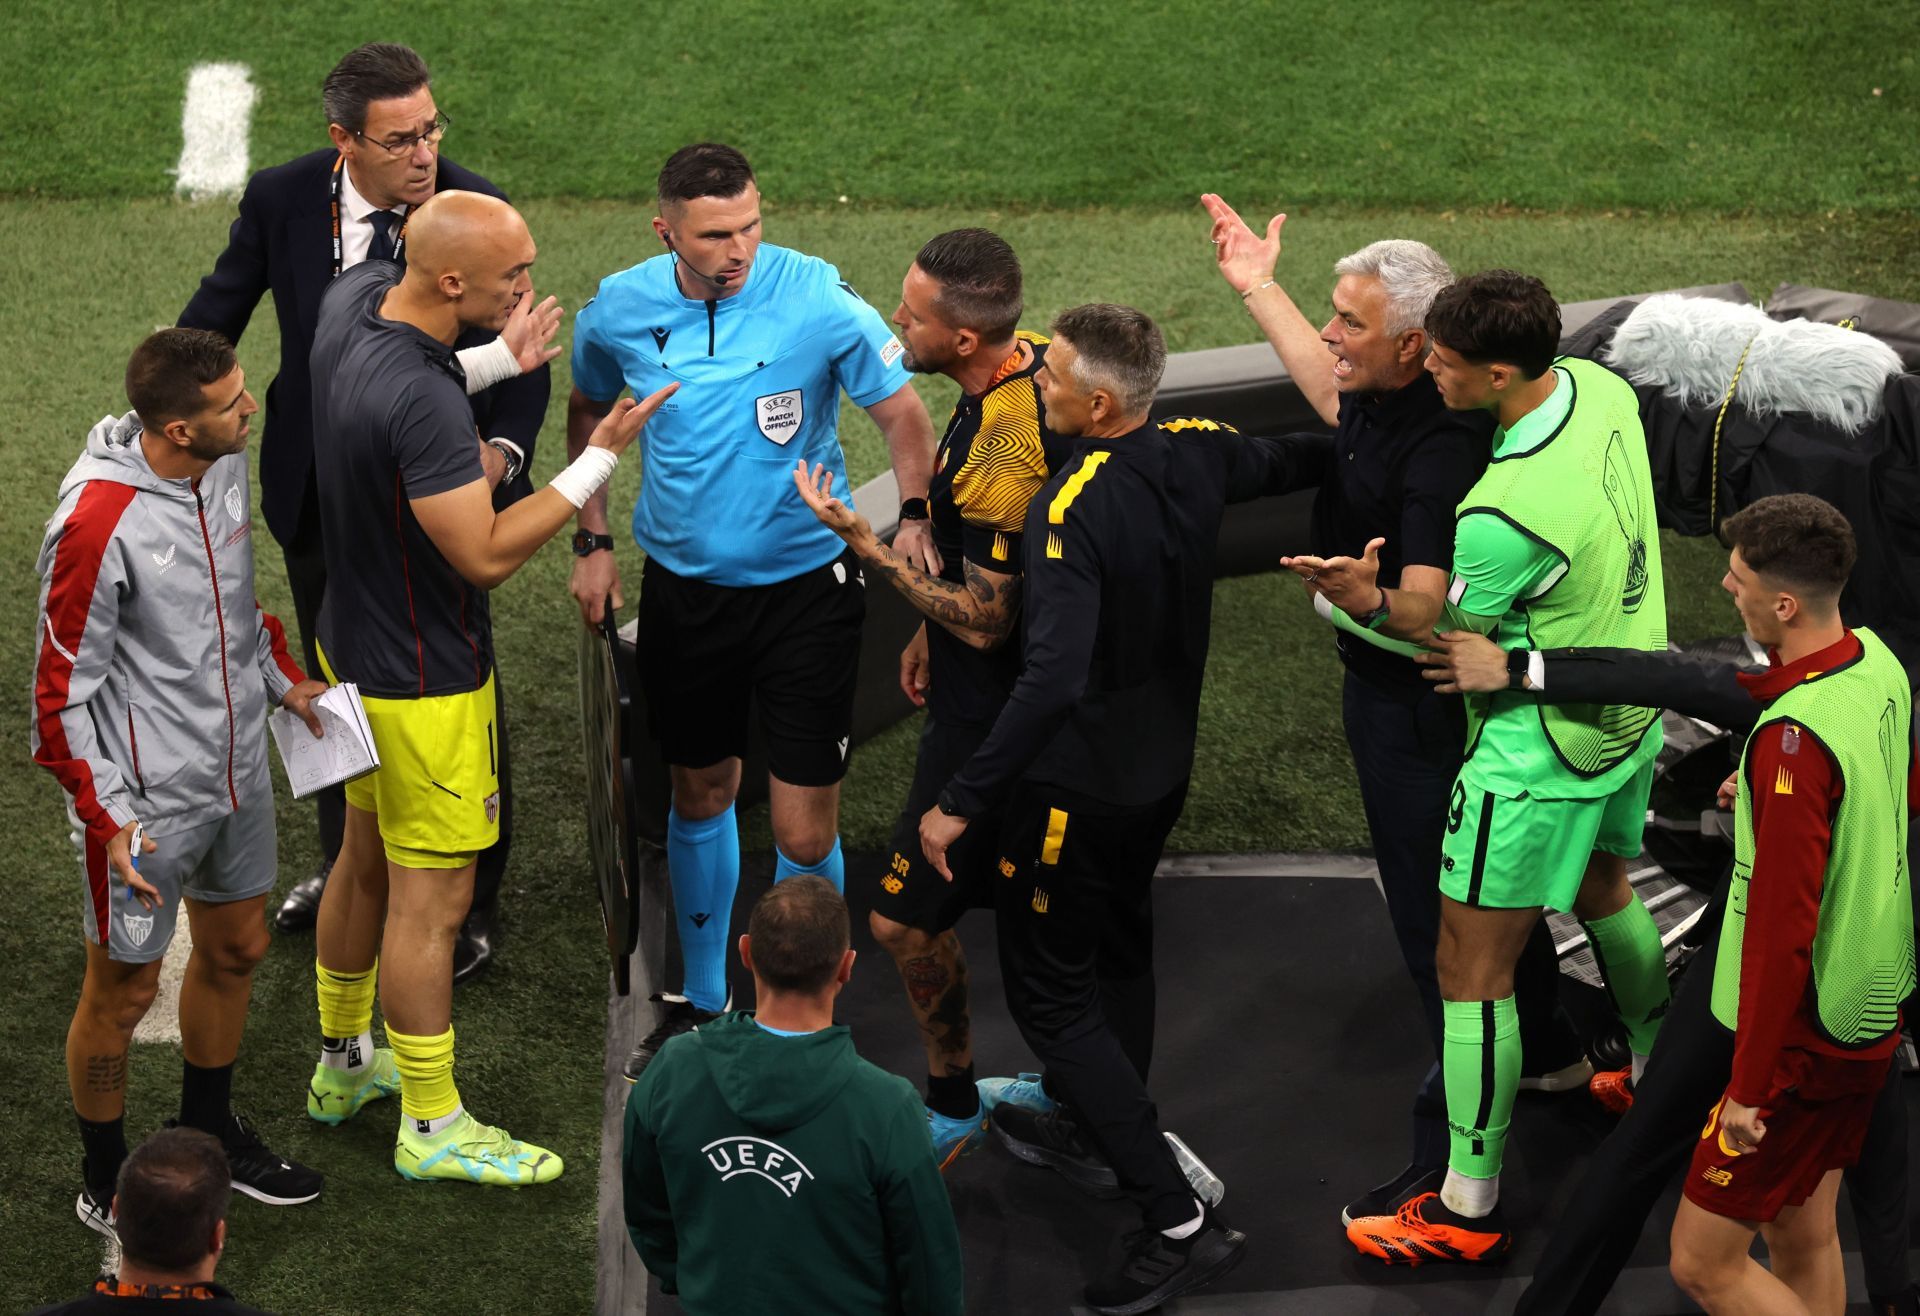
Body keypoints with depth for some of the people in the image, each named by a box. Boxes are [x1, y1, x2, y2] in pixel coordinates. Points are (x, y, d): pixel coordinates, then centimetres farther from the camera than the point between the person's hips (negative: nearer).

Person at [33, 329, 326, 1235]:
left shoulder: (226, 463, -5)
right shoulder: (99, 522, -28)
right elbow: (65, 690, -20)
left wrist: (282, 680, 11)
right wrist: (109, 819, -21)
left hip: (238, 769, 8)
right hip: (147, 797, -8)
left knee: (235, 949, 22)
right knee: (124, 991, 9)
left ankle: (208, 1131, 45)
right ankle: (106, 1185, 29)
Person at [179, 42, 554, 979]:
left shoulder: (475, 210, -19)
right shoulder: (281, 200, -13)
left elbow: (523, 354, -13)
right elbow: (218, 313, 4)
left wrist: (502, 446, -31)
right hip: (319, 493, 3)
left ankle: (468, 908, 26)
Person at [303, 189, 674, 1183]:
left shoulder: (355, 297, -6)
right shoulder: (422, 403, -33)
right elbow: (487, 555, -26)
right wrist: (599, 459, -22)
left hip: (355, 644, 10)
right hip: (424, 681, -10)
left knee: (366, 859, 24)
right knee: (430, 901, 4)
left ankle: (342, 1064, 41)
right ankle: (432, 1128, 17)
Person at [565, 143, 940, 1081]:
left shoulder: (817, 298, -17)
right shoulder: (620, 309, -6)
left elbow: (901, 412, -7)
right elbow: (588, 410, 15)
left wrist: (913, 518, -23)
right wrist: (591, 539, 11)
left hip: (805, 588, -3)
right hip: (683, 588, 3)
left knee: (806, 838, -4)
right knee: (700, 793, 19)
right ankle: (701, 1000, 38)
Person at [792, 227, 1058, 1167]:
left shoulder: (1000, 457, -33)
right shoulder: (1032, 359, -2)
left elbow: (984, 621, -25)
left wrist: (864, 543, -21)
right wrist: (933, 628, 20)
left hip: (991, 715, -10)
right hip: (1018, 691, 10)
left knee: (905, 917, 1)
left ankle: (951, 1107, 19)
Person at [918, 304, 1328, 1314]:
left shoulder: (1073, 509, -31)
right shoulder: (1196, 454, -8)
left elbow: (1052, 680, -38)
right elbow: (1291, 462, 14)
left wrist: (961, 801, -32)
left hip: (1076, 787, -8)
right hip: (1162, 766, 8)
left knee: (1050, 991, 3)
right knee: (1118, 946, 27)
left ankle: (1179, 1220, -1)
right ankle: (1094, 1131, 48)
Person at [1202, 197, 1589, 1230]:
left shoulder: (1440, 448, -31)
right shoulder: (1382, 400, -3)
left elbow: (1424, 612, -35)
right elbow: (1331, 394, 23)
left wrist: (1361, 598, -56)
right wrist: (1258, 289, 27)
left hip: (1415, 708, -10)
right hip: (1387, 690, 10)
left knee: (1438, 919, -2)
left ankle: (1456, 1162, 7)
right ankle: (1547, 1051, 47)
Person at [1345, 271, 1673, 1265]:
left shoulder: (1503, 517, -34)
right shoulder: (1600, 387, -10)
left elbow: (1445, 644, -16)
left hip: (1538, 758, -9)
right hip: (1625, 721, 9)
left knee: (1472, 969, 3)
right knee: (1604, 893, 32)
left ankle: (1468, 1208, 12)